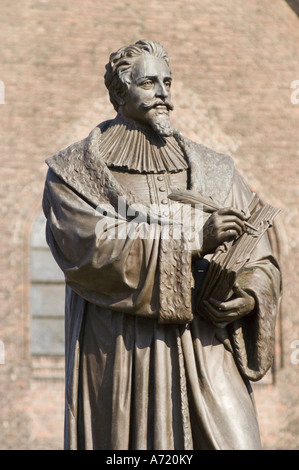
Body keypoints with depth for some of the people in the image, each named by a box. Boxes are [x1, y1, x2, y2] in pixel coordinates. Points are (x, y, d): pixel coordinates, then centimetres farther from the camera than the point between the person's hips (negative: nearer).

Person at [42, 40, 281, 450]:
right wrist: (194, 236, -14)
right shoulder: (73, 171, 6)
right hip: (118, 360, -2)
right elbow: (92, 248, -13)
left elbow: (261, 261, 14)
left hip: (204, 352, 2)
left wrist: (249, 296, -9)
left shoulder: (211, 170, 14)